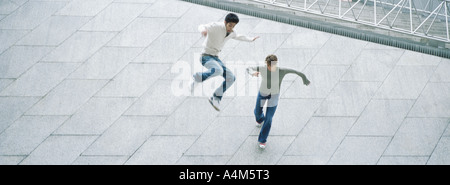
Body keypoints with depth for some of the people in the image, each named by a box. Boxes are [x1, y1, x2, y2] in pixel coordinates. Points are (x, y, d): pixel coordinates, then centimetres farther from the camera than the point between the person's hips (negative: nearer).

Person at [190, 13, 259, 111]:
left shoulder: (231, 33, 6)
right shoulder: (216, 26, -18)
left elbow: (238, 37, 29)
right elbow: (202, 27, -34)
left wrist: (251, 39, 41)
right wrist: (203, 30, -58)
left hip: (215, 58, 8)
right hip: (206, 56, -8)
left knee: (231, 78, -2)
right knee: (218, 70, -36)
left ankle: (215, 98, 8)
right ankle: (196, 79, -16)